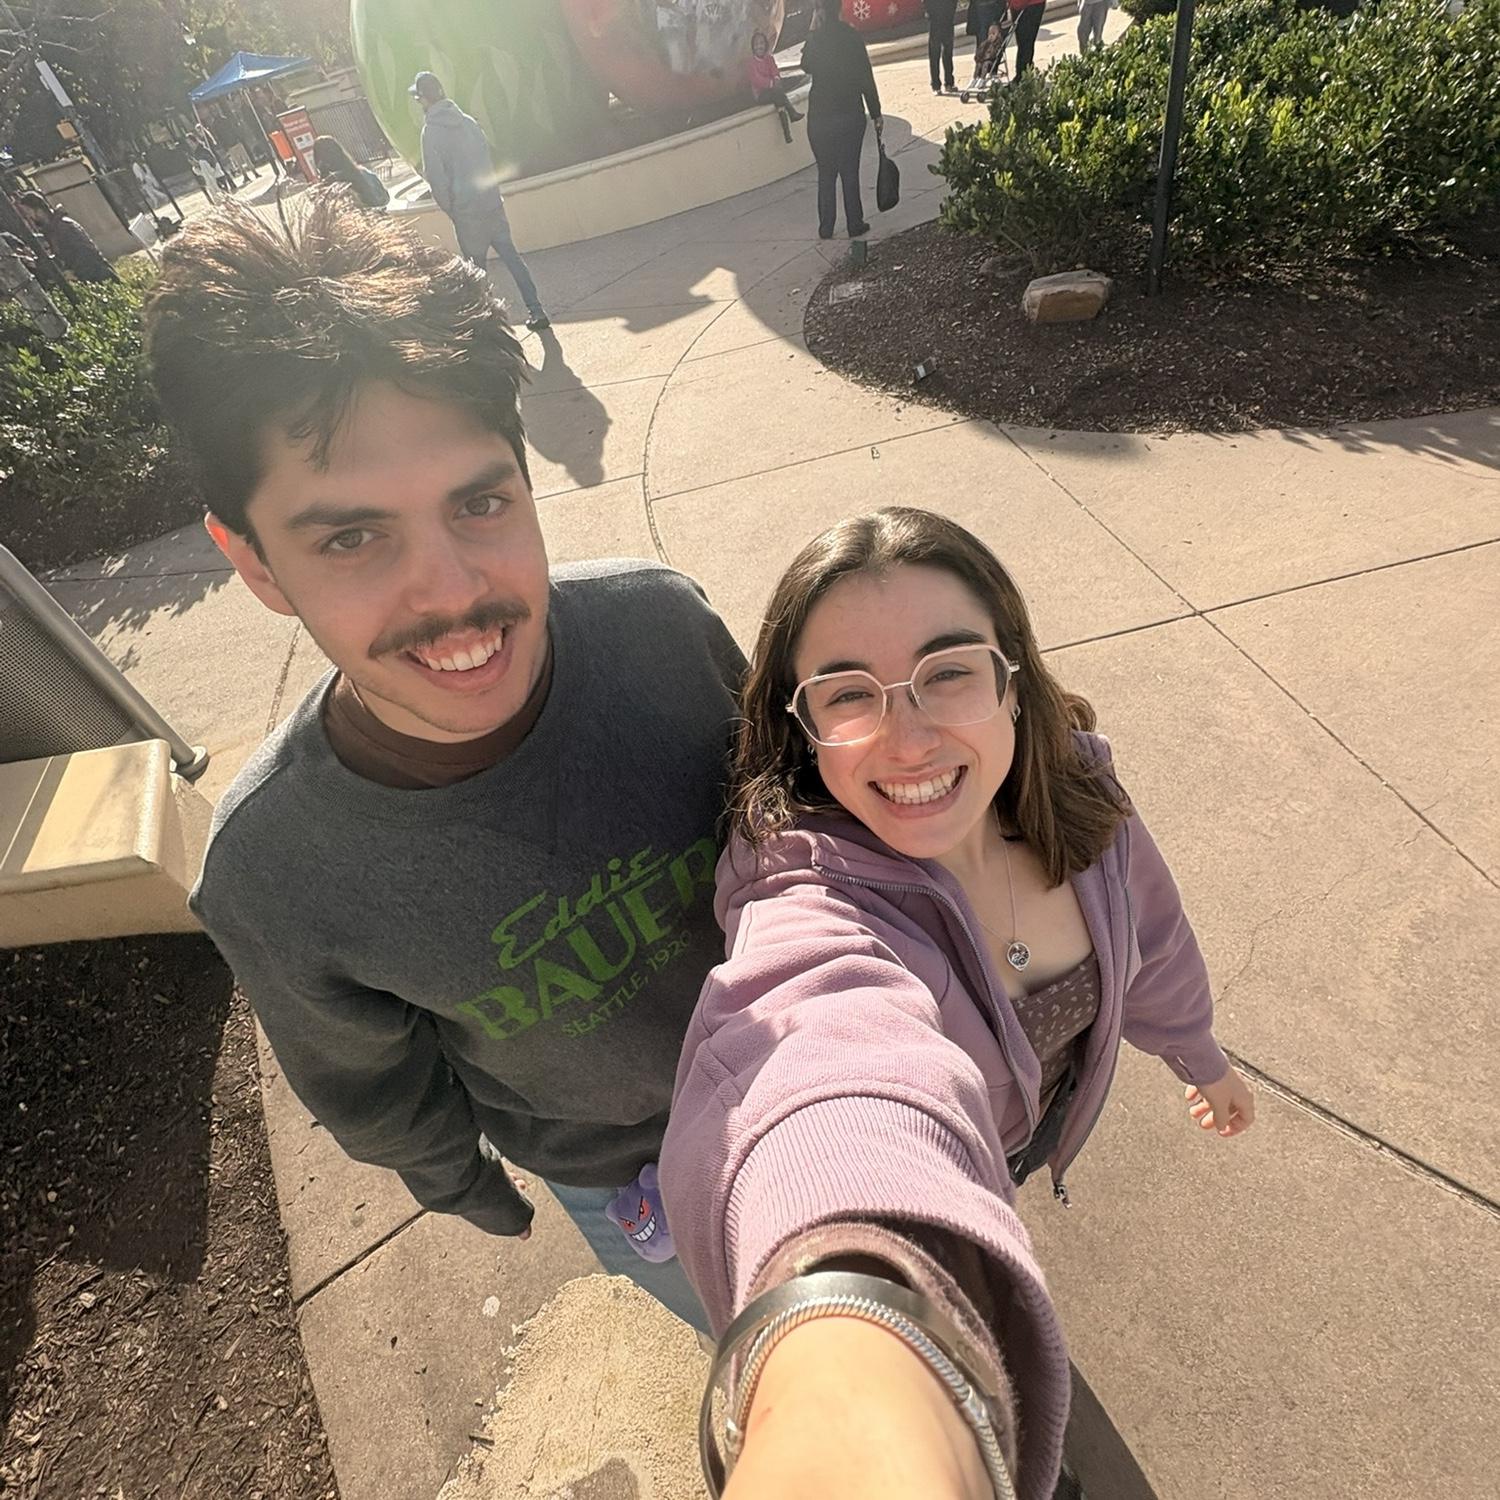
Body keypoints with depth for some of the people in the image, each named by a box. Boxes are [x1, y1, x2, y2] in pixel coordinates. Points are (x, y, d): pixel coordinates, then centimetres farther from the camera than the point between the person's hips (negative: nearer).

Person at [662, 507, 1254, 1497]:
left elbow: (1142, 929, -5)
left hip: (1034, 1123, 5)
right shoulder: (815, 902, -44)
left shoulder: (1071, 787, -25)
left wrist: (1201, 1053, 13)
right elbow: (828, 1038, -67)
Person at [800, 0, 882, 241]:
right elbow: (867, 79, -5)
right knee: (850, 172, 9)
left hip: (819, 118, 0)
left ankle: (826, 228, 9)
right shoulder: (853, 38, -6)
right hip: (851, 116, 0)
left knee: (826, 173, 9)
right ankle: (855, 225, 10)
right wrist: (876, 113, 2)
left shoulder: (815, 39, -6)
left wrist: (814, 31, 11)